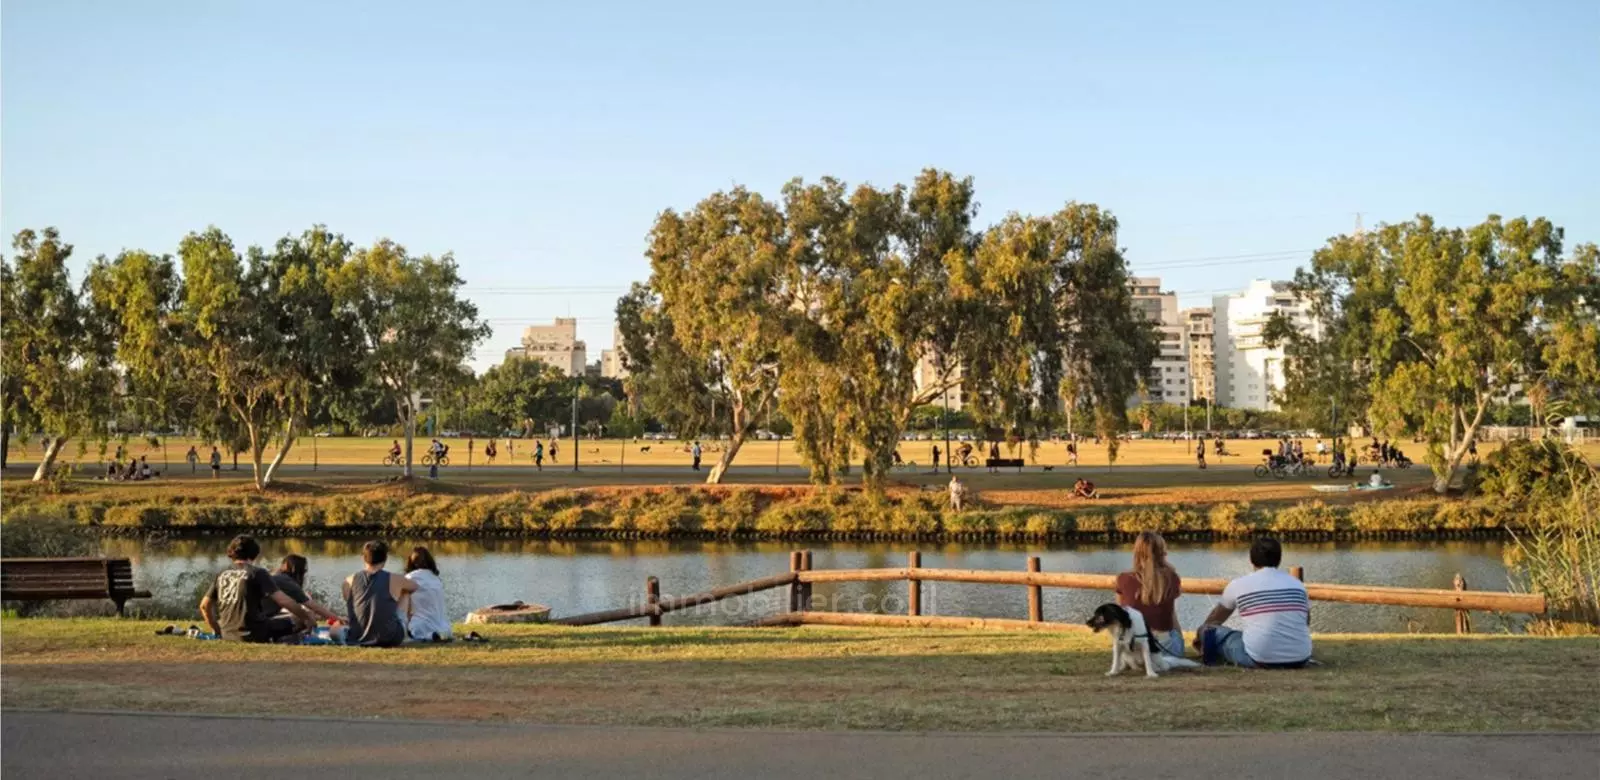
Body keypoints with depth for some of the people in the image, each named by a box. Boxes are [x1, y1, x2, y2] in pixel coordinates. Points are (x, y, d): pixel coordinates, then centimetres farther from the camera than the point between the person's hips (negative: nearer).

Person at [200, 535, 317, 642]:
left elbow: (204, 606, 12)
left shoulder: (221, 575, 8)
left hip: (227, 636, 7)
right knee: (301, 620, -1)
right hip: (254, 634, -7)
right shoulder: (257, 573, -9)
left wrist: (217, 630, 26)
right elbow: (283, 600, -15)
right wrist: (307, 617, -4)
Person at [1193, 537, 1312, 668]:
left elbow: (1214, 619, 26)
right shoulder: (1297, 584, 13)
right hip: (1299, 660, 2)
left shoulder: (1238, 585, 7)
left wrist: (1200, 635, 47)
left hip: (1260, 660, -2)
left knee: (1213, 632, 19)